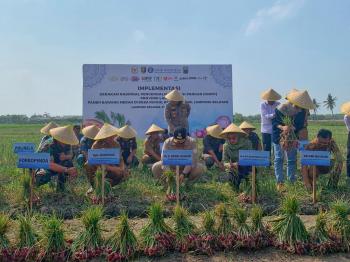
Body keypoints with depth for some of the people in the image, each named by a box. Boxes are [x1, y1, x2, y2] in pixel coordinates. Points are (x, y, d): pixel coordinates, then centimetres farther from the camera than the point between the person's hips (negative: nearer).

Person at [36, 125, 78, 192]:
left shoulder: (67, 145, -11)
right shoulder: (48, 146, -31)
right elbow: (50, 164, -43)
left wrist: (65, 156, -34)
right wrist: (67, 170, -54)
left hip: (57, 167, 6)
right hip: (43, 167, -5)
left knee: (68, 162, -22)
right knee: (44, 177, -37)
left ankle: (60, 188, -8)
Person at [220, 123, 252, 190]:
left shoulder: (247, 143, -15)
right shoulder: (226, 146, -7)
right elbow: (225, 161, -5)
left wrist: (238, 164, -35)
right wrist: (229, 165, -30)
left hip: (246, 167, -3)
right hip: (233, 167, 3)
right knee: (229, 176, -24)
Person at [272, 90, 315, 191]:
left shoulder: (301, 112, -8)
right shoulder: (281, 108, -18)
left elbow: (300, 125, -2)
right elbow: (274, 122, -12)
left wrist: (293, 128, -24)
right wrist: (282, 127, -31)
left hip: (292, 137, 3)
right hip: (279, 137, -2)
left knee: (292, 159, 7)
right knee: (279, 158, 1)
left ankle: (292, 181, 17)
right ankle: (280, 182, 8)